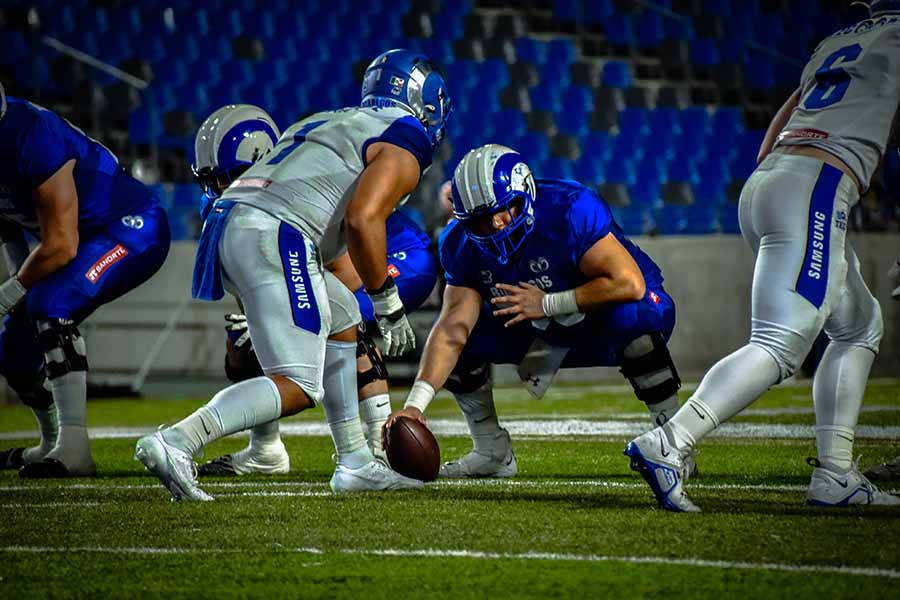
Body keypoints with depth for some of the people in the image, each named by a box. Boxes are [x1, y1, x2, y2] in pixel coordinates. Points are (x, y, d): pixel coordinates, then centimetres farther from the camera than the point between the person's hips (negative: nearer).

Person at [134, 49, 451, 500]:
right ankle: (175, 443, -26)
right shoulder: (402, 147, 5)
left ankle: (354, 463, 25)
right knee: (298, 388, -10)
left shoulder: (326, 123, 31)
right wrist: (388, 304, -3)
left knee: (342, 317, 26)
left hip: (226, 225, 9)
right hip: (272, 238, -9)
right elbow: (362, 219, -11)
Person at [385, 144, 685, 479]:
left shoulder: (571, 210, -30)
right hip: (547, 332, 5)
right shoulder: (463, 246, -13)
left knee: (630, 315, -38)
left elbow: (630, 284, -34)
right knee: (465, 334, -12)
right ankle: (493, 453, 7)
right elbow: (452, 331, -19)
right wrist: (415, 404, -33)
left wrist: (547, 304, -28)